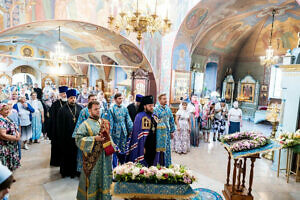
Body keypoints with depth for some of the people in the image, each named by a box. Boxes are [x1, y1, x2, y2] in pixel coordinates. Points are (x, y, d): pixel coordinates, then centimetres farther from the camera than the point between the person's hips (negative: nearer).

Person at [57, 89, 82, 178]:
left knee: (76, 153, 9)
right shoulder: (62, 110, -3)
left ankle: (75, 170, 25)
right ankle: (65, 171, 26)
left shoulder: (80, 108, 3)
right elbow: (60, 125, -3)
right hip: (67, 137, -2)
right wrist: (62, 137, -7)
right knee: (66, 154, 10)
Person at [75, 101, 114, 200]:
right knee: (93, 180, 6)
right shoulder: (85, 124, -8)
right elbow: (78, 139, -15)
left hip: (105, 156, 5)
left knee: (105, 178, 15)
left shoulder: (104, 122, 8)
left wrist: (112, 147, 7)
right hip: (93, 158, -5)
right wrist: (94, 139, -21)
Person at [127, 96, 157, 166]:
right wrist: (142, 147, -18)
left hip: (153, 147, 7)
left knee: (151, 166, 16)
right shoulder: (140, 116, -12)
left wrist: (156, 146, 11)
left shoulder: (154, 117, 10)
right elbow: (138, 133, -14)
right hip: (144, 147, -6)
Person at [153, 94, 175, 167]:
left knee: (166, 149, 12)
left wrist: (172, 131, 11)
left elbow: (171, 120, 13)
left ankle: (166, 165, 26)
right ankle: (157, 165, 16)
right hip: (159, 133, -5)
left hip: (167, 132, 5)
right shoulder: (156, 109, -9)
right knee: (159, 149, 2)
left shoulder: (168, 109, 8)